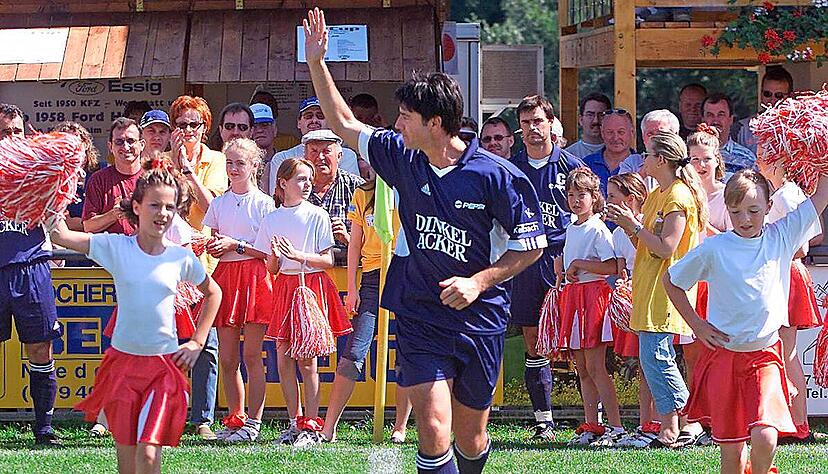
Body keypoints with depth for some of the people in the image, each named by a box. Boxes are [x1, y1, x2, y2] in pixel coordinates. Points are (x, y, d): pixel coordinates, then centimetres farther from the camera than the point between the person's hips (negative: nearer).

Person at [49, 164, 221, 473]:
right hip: (123, 362, 1)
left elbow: (213, 293, 18)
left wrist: (197, 343, 12)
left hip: (164, 366, -1)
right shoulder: (116, 247, -3)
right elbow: (61, 235, -12)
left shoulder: (182, 258, 0)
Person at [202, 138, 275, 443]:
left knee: (252, 355, -4)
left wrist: (236, 245, -13)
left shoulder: (264, 204, -2)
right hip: (226, 277, 5)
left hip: (254, 277, -5)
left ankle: (252, 422, -1)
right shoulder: (219, 203, 12)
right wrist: (212, 247, -5)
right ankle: (234, 419, 12)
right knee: (227, 358, 4)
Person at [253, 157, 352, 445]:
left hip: (312, 284, -4)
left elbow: (327, 260, -4)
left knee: (307, 359, -5)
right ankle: (294, 422, 11)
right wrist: (275, 257, -11)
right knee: (283, 357, 1)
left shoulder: (317, 216, -2)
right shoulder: (271, 220, 8)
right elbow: (271, 269, 11)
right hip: (284, 287, 4)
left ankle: (311, 424, 0)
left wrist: (298, 255, -17)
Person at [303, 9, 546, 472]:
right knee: (434, 433, -15)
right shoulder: (404, 158, 1)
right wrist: (317, 63, 8)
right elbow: (345, 124, 14)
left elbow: (532, 245, -6)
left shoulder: (496, 175, -12)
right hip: (420, 320, 2)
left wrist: (478, 282, -16)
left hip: (480, 322, -2)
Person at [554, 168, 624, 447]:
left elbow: (611, 267, -19)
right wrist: (562, 270, 9)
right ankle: (591, 426, 13)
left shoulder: (598, 229, -9)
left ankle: (615, 428, -13)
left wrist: (579, 264, -16)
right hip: (572, 296, 8)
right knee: (582, 369, 9)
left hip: (593, 294, -8)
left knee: (595, 367, -12)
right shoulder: (571, 229, 16)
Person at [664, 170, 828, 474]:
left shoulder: (782, 236, -1)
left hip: (765, 354, 0)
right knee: (731, 449, 2)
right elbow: (671, 280, 8)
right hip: (723, 354, 0)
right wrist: (697, 325, 4)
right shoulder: (713, 249, -5)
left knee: (765, 437, -18)